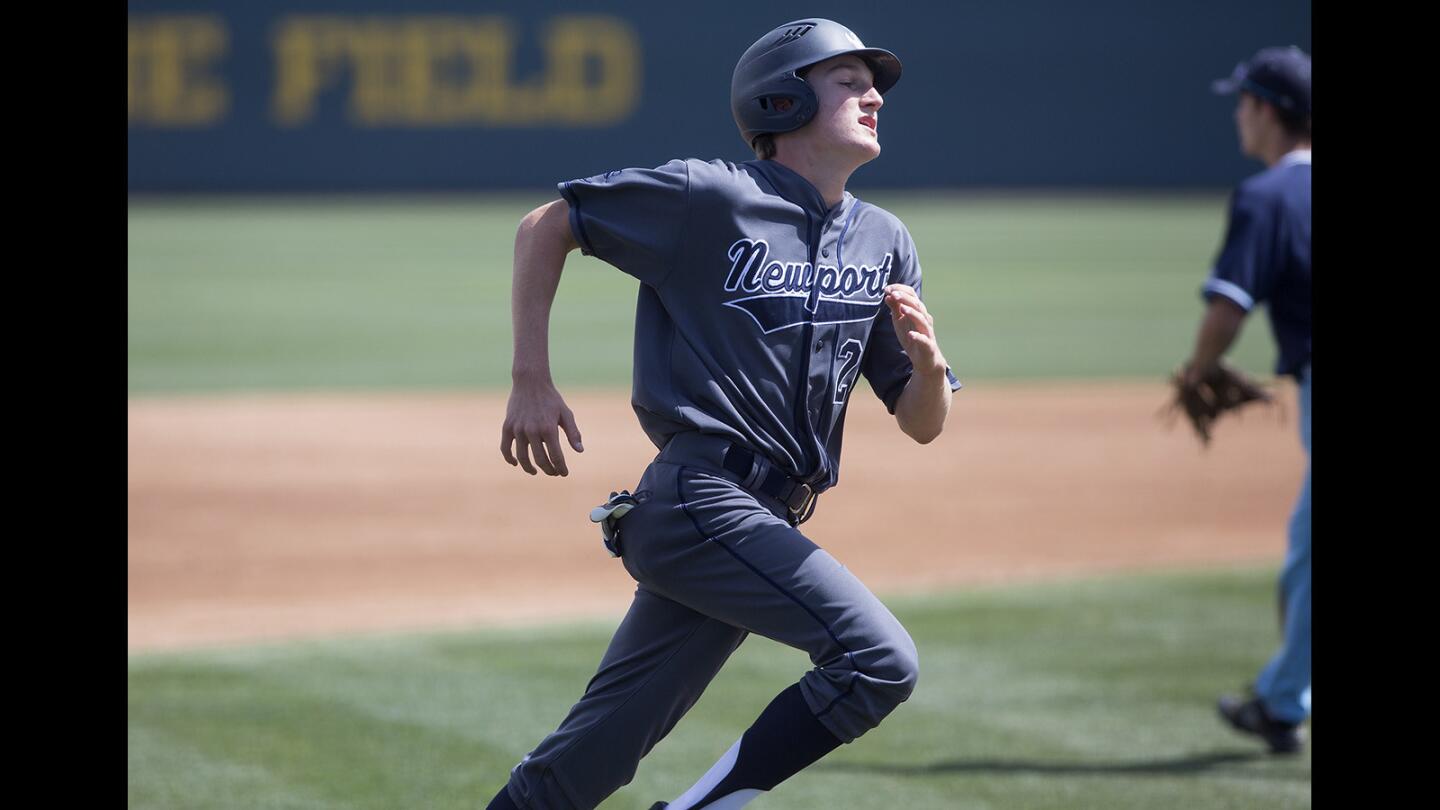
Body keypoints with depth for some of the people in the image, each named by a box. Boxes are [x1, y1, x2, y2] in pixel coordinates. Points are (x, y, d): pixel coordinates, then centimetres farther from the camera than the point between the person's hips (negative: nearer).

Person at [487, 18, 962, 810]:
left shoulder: (884, 242, 14)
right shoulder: (711, 197, -5)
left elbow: (922, 423, 14)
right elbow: (546, 225, 2)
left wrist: (927, 361, -9)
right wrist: (532, 381, -2)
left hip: (766, 527, 7)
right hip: (700, 500, -7)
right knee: (879, 658, -20)